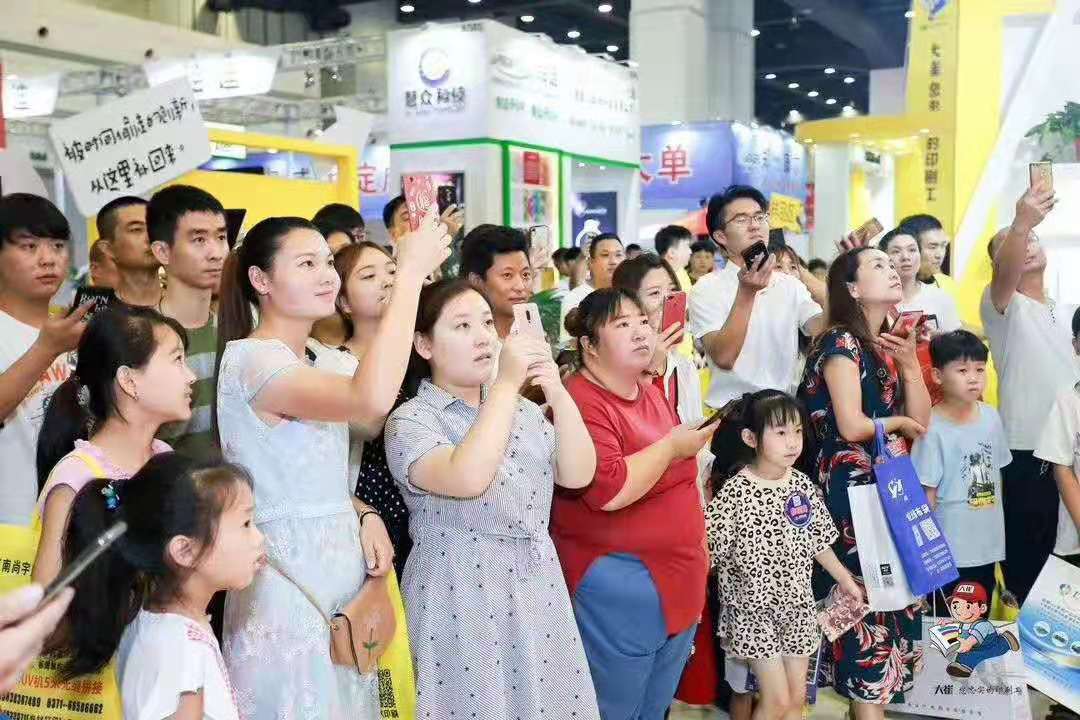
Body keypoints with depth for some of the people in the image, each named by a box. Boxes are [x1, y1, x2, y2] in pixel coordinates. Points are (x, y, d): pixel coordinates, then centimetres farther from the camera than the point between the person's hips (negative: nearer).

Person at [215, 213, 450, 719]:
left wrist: (364, 516, -2)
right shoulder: (250, 358, -17)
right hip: (288, 584, -8)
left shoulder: (307, 362, 12)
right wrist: (411, 273, -29)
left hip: (338, 573, 9)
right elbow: (372, 400, -34)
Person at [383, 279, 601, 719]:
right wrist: (506, 383, -25)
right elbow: (467, 479, -29)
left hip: (537, 594, 6)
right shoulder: (411, 420, -11)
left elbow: (578, 475, -1)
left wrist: (557, 392, -12)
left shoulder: (522, 408, 8)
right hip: (463, 602, -6)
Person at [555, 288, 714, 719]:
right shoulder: (581, 403, -18)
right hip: (617, 584, -9)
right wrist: (671, 447, -18)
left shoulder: (652, 394, 12)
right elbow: (608, 491, -30)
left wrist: (697, 549, 23)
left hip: (675, 579, 9)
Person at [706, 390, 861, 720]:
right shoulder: (735, 492, -19)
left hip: (798, 606, 5)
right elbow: (705, 547, -18)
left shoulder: (802, 485, -2)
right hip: (754, 609, -5)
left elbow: (818, 540, 11)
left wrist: (845, 579, 17)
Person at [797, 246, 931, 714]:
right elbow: (851, 427, -20)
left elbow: (921, 422, 8)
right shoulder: (840, 342, -11)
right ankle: (868, 703, 6)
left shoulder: (889, 344, 14)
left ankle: (880, 694, 24)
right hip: (851, 487, -8)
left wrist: (909, 365, -4)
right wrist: (898, 421, -2)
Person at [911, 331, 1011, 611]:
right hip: (949, 550, -6)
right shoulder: (934, 429, -17)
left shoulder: (991, 417, 0)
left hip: (988, 544, 6)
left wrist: (999, 529, 12)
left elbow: (995, 472, 11)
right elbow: (928, 493, -13)